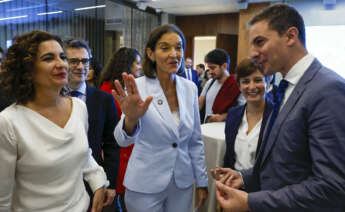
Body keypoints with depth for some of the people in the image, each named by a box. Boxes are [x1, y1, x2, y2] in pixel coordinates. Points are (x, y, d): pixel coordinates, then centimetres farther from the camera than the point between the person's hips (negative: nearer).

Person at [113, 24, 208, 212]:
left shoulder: (190, 88, -2)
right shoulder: (137, 87, -14)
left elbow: (195, 141, 6)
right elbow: (123, 140, -25)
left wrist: (202, 182, 7)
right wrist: (131, 119, -46)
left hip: (183, 185, 4)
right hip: (145, 187, -3)